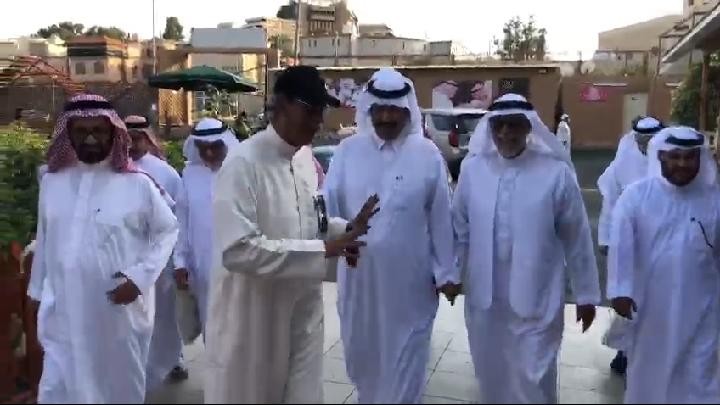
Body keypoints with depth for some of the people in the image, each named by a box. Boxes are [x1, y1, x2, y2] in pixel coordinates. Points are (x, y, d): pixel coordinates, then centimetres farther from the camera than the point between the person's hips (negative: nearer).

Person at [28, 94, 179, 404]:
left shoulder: (138, 183, -7)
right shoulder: (52, 181, 3)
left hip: (121, 310, -2)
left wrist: (141, 276, -10)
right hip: (65, 314, 2)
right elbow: (44, 241, 11)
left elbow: (167, 230, 2)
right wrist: (39, 294, 16)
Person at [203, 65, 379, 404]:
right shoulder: (243, 164, -20)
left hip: (303, 310, 7)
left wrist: (346, 229, -4)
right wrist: (320, 250, -26)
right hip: (254, 317, -7)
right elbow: (237, 250, -28)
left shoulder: (306, 158, 5)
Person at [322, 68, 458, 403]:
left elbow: (441, 218, -1)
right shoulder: (347, 151, -2)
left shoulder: (428, 154, -4)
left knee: (405, 360, 10)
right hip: (359, 276, 2)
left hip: (410, 279, -2)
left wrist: (446, 272, 1)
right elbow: (329, 204, -1)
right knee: (361, 352, 19)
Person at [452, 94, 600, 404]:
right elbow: (459, 230, 4)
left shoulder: (556, 173, -8)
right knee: (490, 377, 19)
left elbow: (577, 239, -2)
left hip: (536, 301, -2)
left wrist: (586, 294, 2)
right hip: (484, 299, 3)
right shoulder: (472, 169, -2)